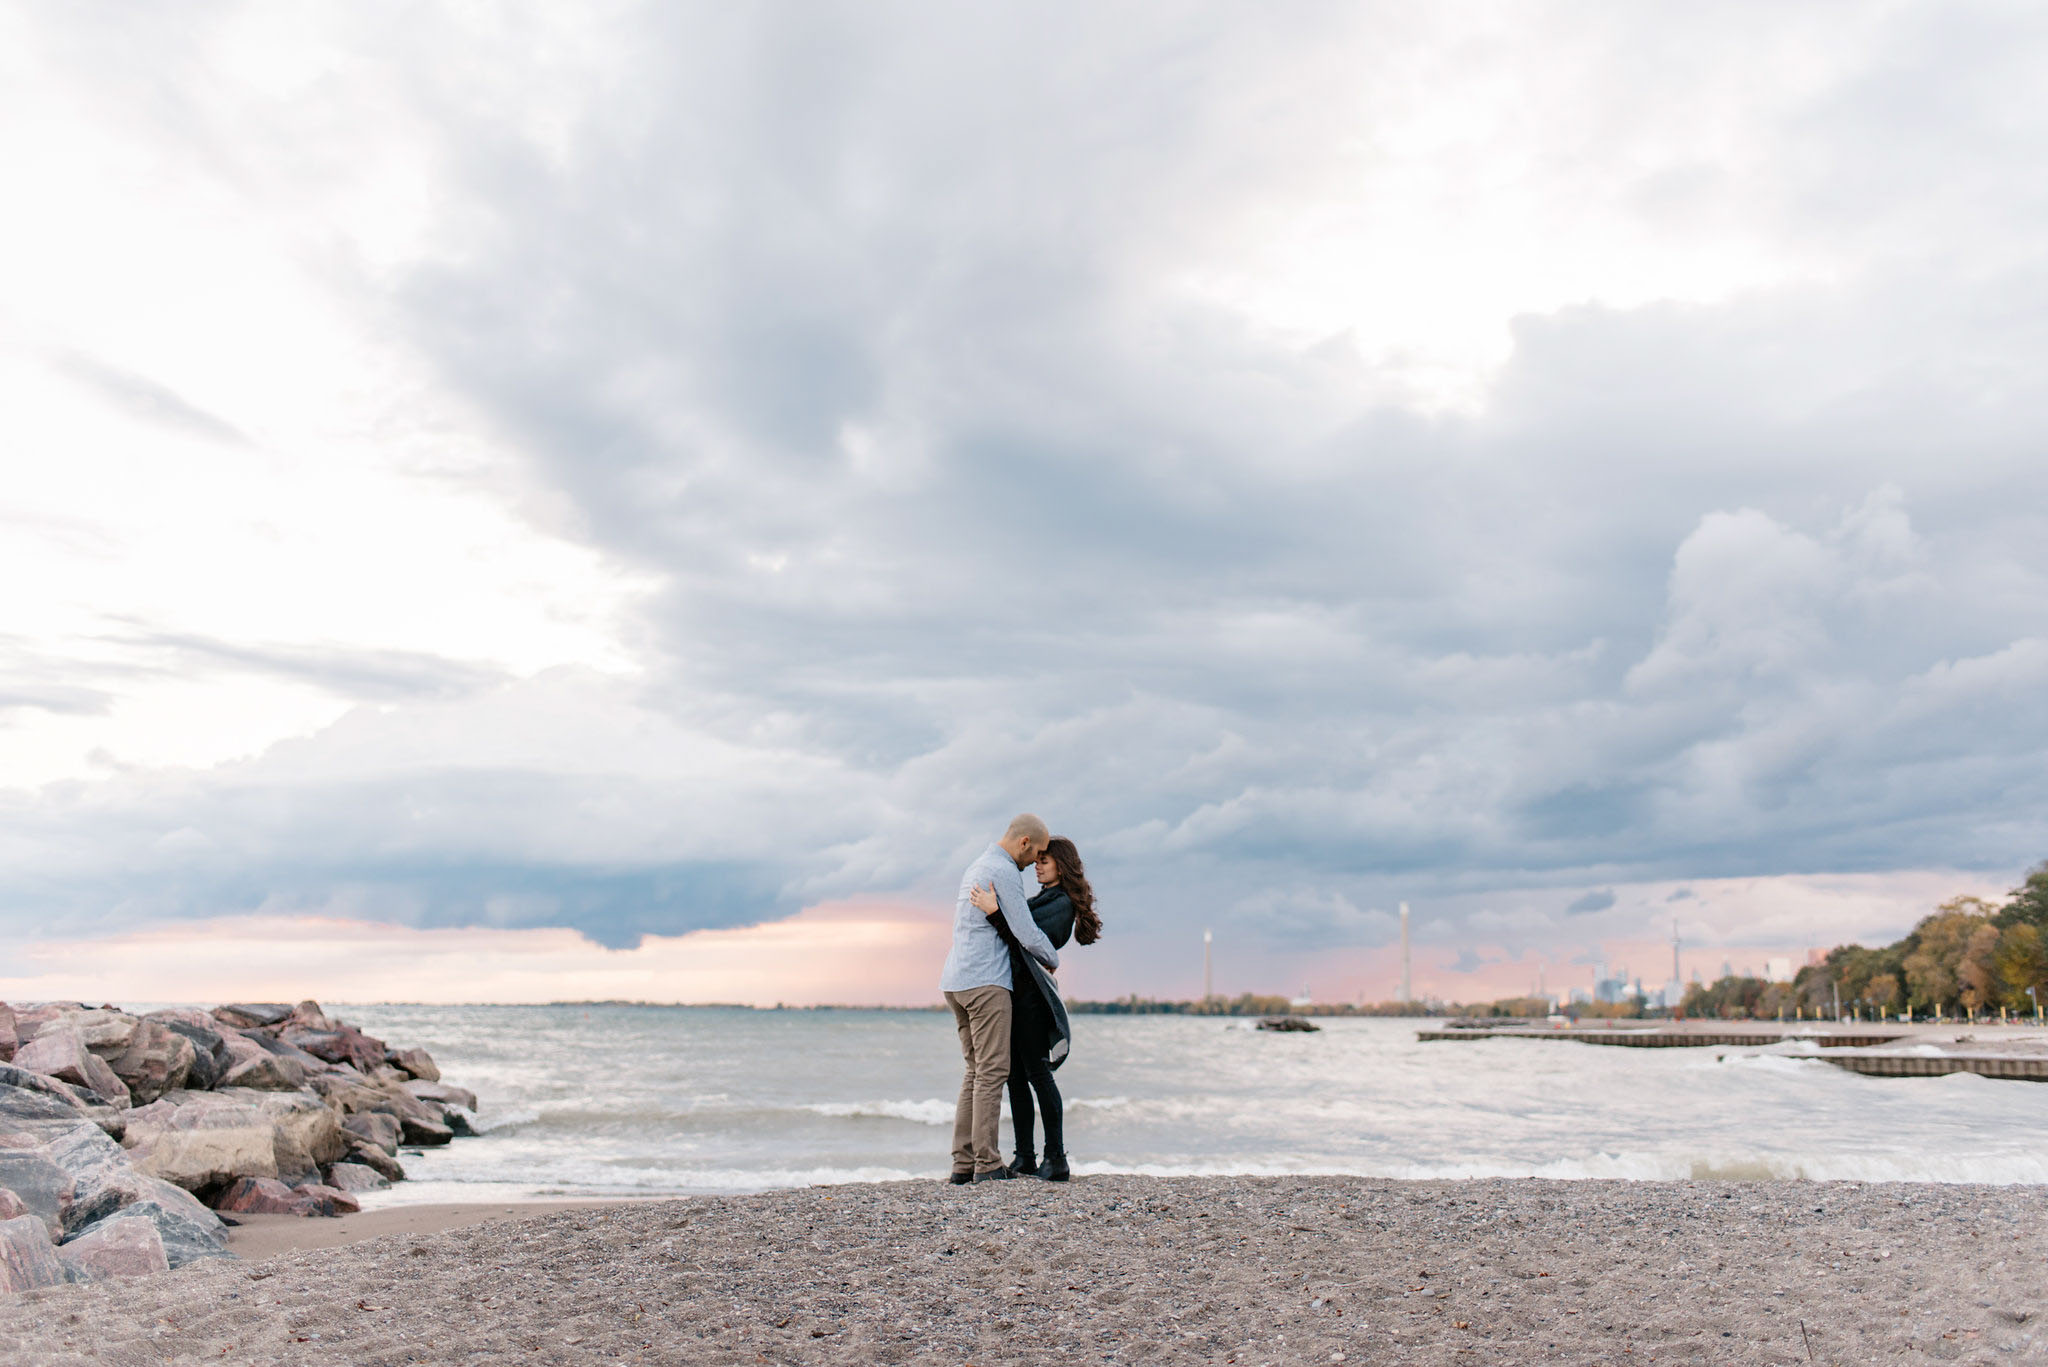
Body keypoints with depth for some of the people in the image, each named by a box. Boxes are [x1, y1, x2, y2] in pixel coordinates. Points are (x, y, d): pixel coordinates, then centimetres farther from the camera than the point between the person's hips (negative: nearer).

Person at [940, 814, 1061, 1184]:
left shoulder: (977, 866, 21)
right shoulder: (1004, 871, -10)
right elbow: (1027, 932, -12)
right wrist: (1053, 960, 6)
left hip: (956, 981, 10)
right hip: (986, 981, -10)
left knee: (977, 1071, 11)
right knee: (992, 1071, -8)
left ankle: (963, 1162, 9)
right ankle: (988, 1164, -8)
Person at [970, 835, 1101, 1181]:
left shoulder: (1063, 902, -9)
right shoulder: (1042, 898, 19)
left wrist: (995, 911, -28)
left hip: (1032, 993, -9)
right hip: (1015, 991, 9)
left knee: (1037, 1072, -8)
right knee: (1016, 1075, 8)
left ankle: (1056, 1159, -4)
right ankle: (1024, 1159, 11)